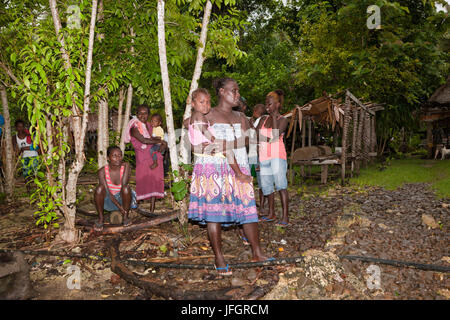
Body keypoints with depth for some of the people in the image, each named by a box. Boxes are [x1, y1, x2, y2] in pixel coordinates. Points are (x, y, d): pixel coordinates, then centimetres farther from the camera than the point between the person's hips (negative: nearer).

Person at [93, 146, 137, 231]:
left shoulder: (126, 166, -16)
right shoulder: (102, 171, -17)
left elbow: (124, 184, -25)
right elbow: (106, 192, -22)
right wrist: (119, 207, -29)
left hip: (122, 199, 0)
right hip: (108, 202, 0)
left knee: (126, 188, -32)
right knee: (99, 188, -30)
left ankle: (125, 217, -12)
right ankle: (100, 218, -14)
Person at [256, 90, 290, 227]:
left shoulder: (283, 120, -1)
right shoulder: (263, 119, 14)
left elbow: (275, 136, -16)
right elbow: (256, 135, 12)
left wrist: (274, 117, -11)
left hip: (277, 155, -6)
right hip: (264, 156, 6)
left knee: (281, 184, -16)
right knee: (267, 185, 10)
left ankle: (285, 217, -17)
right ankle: (271, 214, 23)